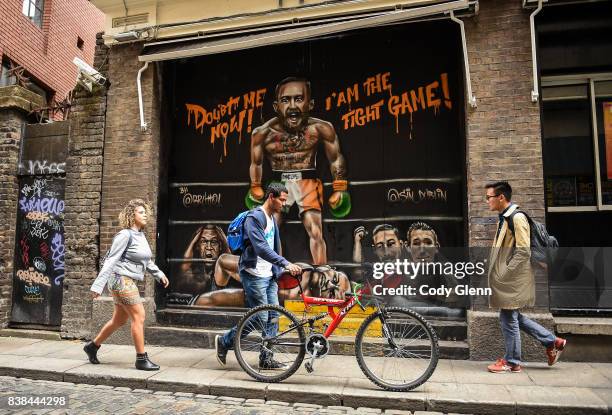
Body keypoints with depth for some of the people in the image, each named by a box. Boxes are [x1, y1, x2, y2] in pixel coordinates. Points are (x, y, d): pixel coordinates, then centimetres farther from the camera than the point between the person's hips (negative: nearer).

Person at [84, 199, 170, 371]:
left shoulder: (141, 235, 12)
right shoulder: (125, 235, -15)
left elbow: (146, 260, 22)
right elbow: (111, 260, -17)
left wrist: (159, 274, 18)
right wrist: (98, 284, -19)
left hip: (129, 281, 9)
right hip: (121, 279, -9)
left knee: (119, 320, 18)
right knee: (139, 317, -7)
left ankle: (92, 346, 36)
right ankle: (141, 359, 1)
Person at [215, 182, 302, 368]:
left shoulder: (272, 219, 15)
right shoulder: (254, 217, -16)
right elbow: (261, 248, -28)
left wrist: (277, 271, 17)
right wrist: (286, 264, -34)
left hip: (269, 276, 9)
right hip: (254, 276, -9)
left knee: (273, 317, 6)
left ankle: (266, 359, 16)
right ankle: (224, 342, 13)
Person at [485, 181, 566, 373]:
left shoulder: (517, 217, -16)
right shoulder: (504, 218, 13)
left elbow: (523, 252, -21)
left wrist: (504, 274, -18)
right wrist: (498, 274, 14)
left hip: (512, 279, -9)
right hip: (507, 279, 9)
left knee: (509, 319, 1)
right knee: (513, 317, 16)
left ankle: (511, 362, 15)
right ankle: (553, 342, 28)